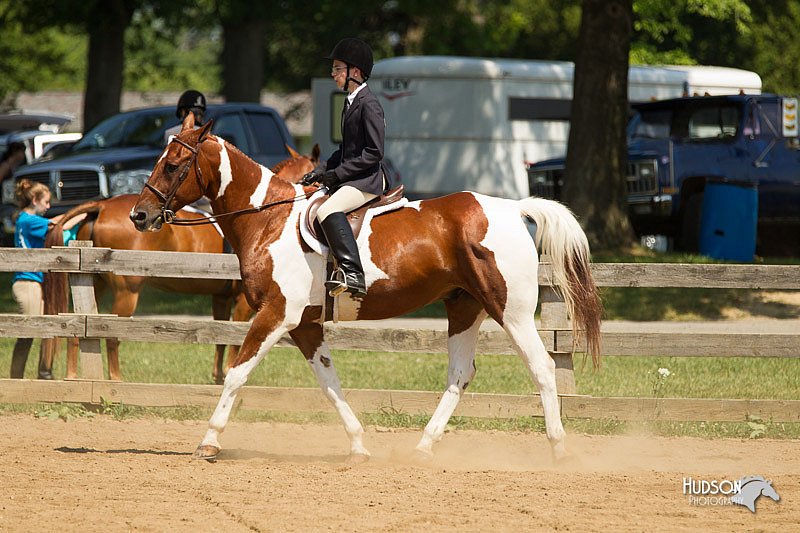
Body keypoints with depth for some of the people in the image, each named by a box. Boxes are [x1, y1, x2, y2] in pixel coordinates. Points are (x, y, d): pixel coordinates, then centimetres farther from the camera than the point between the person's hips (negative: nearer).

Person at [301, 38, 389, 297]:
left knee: (327, 210, -32)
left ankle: (353, 273, -41)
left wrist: (337, 173, -18)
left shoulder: (368, 105, -14)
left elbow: (374, 153, -18)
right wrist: (321, 170, 9)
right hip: (349, 178, 11)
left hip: (368, 179, -11)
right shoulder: (351, 101, 17)